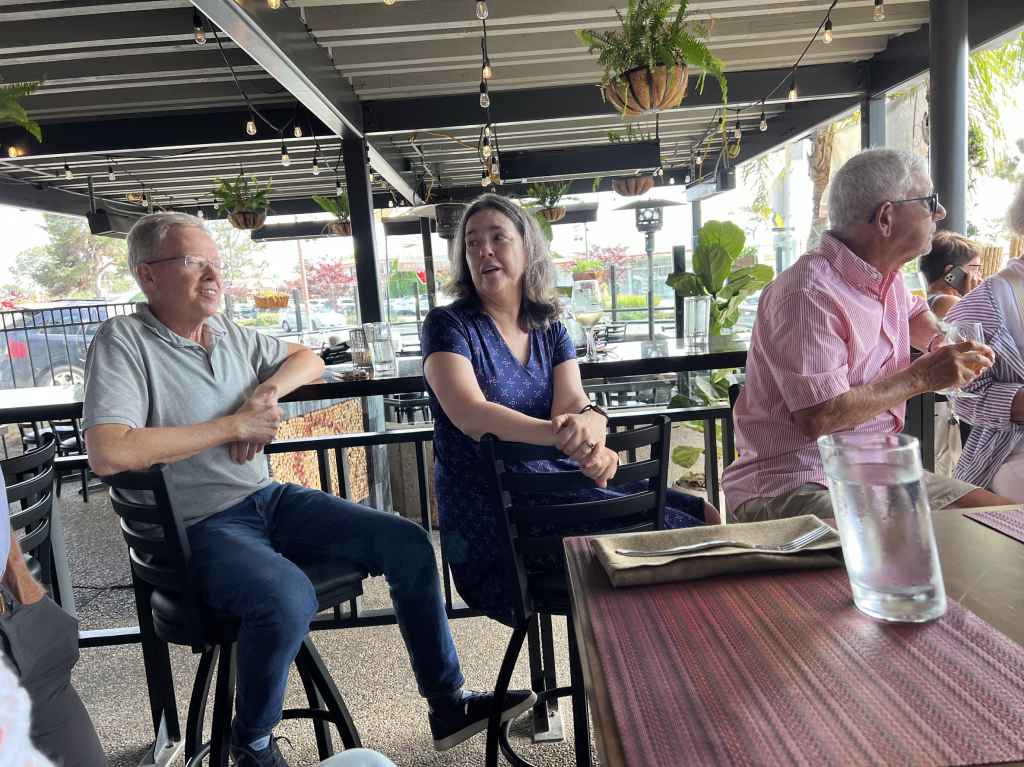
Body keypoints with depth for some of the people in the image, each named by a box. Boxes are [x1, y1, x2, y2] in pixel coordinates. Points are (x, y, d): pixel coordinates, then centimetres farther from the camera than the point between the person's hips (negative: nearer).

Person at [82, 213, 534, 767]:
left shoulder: (228, 333, 10)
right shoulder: (123, 342, -10)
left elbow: (308, 360, 23)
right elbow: (108, 453, -25)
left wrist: (268, 390, -1)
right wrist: (233, 426, -19)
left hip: (267, 498, 7)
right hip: (198, 528, -7)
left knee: (407, 544, -6)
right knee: (289, 597, -36)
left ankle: (447, 705, 9)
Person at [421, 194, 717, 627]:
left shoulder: (550, 331, 11)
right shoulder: (448, 326, -5)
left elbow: (572, 403, -6)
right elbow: (470, 414, -22)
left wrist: (588, 424, -33)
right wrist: (563, 435, -38)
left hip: (556, 478, 6)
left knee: (704, 516, -4)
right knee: (676, 532, -19)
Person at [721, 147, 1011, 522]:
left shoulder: (886, 277, 11)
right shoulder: (808, 293, -20)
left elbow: (914, 312, 38)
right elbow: (819, 417, -26)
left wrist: (939, 341, 13)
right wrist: (922, 377, -14)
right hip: (797, 483, -9)